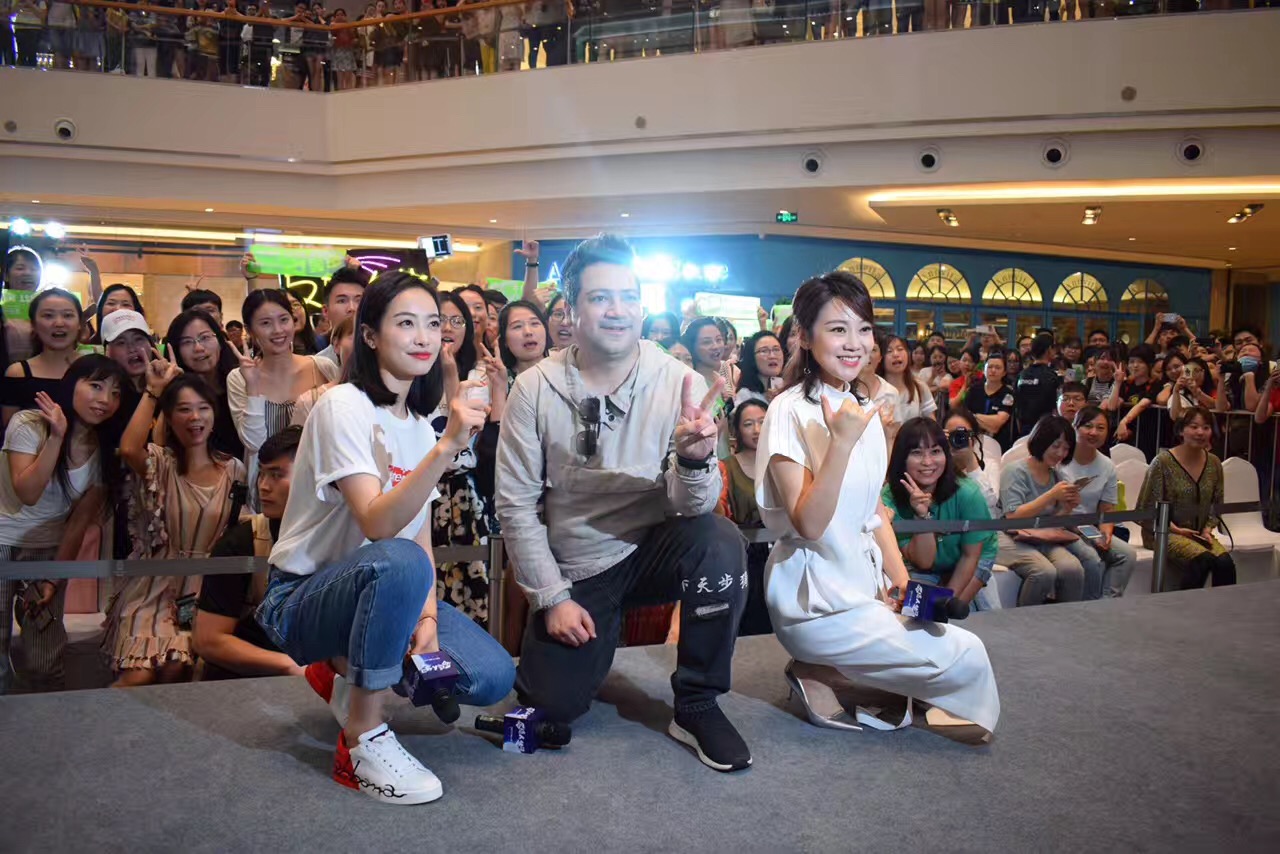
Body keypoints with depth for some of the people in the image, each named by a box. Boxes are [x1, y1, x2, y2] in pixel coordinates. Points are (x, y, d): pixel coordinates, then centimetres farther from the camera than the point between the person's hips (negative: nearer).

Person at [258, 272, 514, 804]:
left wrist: (428, 616, -12)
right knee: (399, 563, -39)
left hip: (377, 589, 7)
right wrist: (445, 448, -41)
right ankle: (363, 741, -21)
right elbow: (378, 525, -31)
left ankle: (345, 670, 11)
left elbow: (423, 535, 4)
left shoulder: (419, 425, 6)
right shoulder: (344, 406, -17)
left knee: (492, 677, -13)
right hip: (299, 600, -7)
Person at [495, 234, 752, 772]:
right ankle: (597, 634, 26)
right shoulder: (536, 390, -12)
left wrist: (695, 458, -42)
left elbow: (692, 506, -20)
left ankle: (697, 707, -11)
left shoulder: (680, 384, -14)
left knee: (720, 541, -31)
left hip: (652, 549, 0)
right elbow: (516, 505, -6)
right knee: (554, 704, -10)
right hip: (574, 568, 1)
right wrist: (553, 597, -9)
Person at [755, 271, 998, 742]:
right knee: (966, 659, -9)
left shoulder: (863, 410, 9)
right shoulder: (791, 411, -15)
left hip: (864, 587, 8)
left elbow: (874, 509, 14)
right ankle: (820, 672, 3)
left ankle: (826, 668, 6)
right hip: (816, 599, -8)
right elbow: (808, 525, -22)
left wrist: (901, 577, 1)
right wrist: (842, 442, -29)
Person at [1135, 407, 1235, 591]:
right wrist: (1175, 529, -12)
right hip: (1164, 533, -5)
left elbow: (1217, 506, 17)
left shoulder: (1214, 463, 7)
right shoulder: (1163, 462, -9)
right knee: (1204, 559, -30)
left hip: (1198, 534, 5)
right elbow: (1145, 509, -7)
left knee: (1225, 563, -25)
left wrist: (1208, 529, 0)